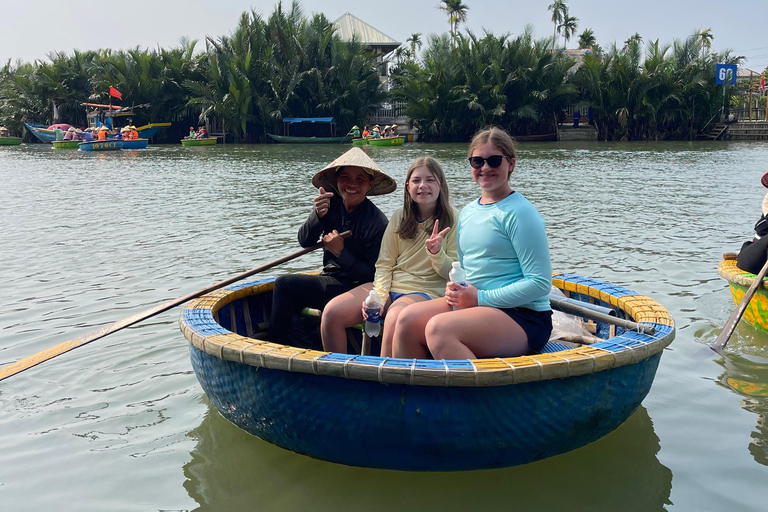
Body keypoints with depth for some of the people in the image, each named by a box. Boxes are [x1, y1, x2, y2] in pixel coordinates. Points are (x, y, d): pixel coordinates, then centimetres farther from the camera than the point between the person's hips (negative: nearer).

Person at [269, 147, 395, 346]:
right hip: (328, 279, 7)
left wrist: (341, 252, -24)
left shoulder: (377, 223, -18)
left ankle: (278, 345, 3)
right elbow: (305, 241, -8)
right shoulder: (330, 203, -2)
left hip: (353, 288, -6)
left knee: (284, 284, -14)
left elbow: (373, 275, -16)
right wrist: (318, 215, -26)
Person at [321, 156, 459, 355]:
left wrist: (436, 253, -22)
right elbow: (384, 264, 7)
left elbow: (453, 273, -2)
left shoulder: (453, 219, -3)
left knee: (394, 321, -39)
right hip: (390, 286, 5)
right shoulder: (399, 216, 9)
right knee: (332, 312, -16)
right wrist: (379, 296, -9)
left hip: (425, 290, -4)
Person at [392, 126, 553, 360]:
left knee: (439, 328, -29)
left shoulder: (520, 213, -10)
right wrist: (456, 289, 2)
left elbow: (540, 283, -14)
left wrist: (481, 297, -16)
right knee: (408, 319, -10)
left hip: (523, 316, -7)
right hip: (474, 304, 8)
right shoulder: (467, 212, 14)